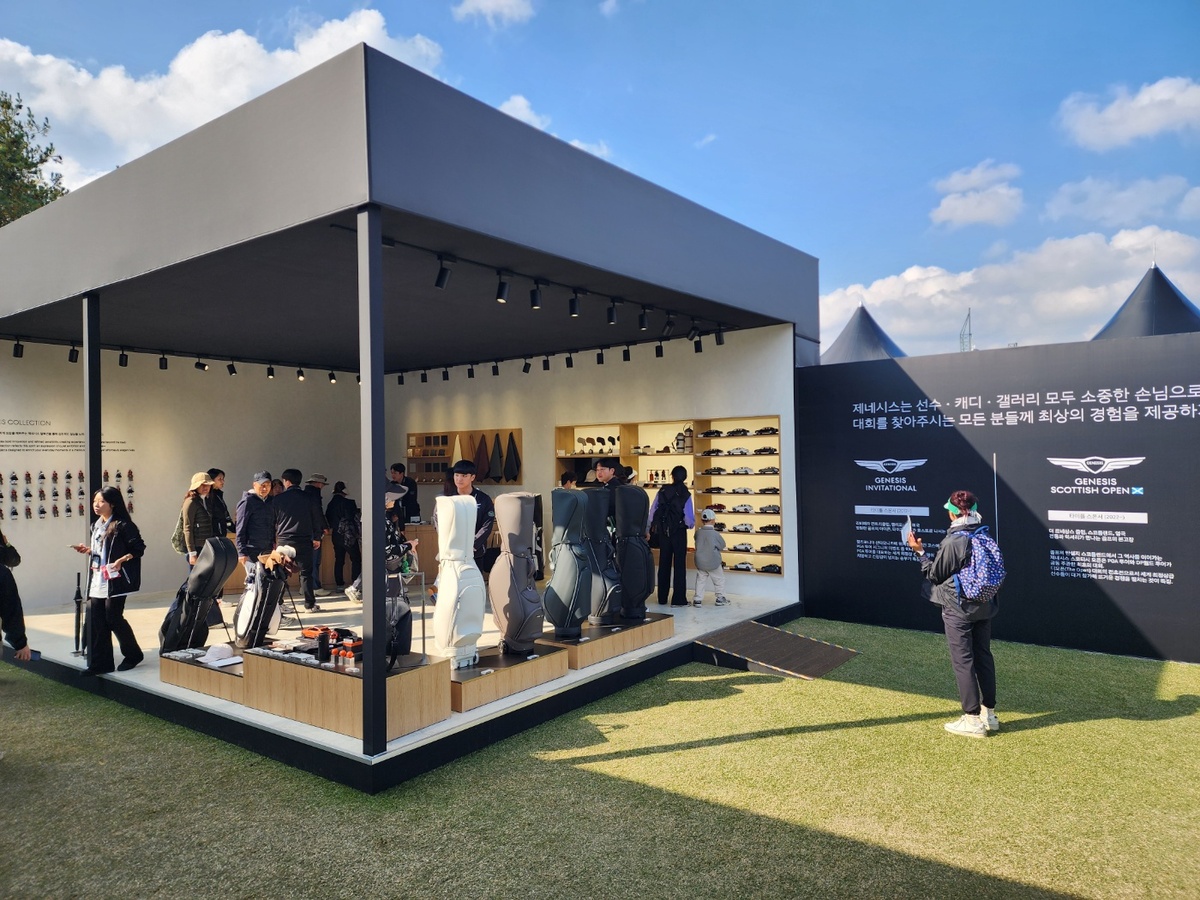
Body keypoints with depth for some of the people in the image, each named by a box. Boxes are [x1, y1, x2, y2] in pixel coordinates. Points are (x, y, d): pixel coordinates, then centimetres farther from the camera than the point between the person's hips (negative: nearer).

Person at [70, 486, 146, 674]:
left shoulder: (123, 525, -10)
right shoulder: (96, 526, 14)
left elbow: (139, 549, -11)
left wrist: (122, 560, -23)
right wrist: (87, 550, 6)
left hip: (115, 580, -7)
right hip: (97, 581, 7)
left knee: (113, 617, -3)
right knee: (95, 620, 4)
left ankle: (133, 654, 17)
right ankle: (100, 663, 11)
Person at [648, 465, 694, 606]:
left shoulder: (662, 491, -3)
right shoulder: (686, 495, -11)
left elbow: (652, 511, -2)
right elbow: (689, 519, -13)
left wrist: (647, 530, 8)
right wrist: (691, 524, 10)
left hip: (663, 531, 3)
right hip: (679, 532, -3)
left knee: (664, 564, 14)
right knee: (679, 565, 5)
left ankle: (662, 597, 22)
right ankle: (678, 599, 4)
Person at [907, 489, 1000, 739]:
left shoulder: (951, 542, -19)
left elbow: (935, 576, -9)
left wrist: (920, 552, 0)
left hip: (958, 609, -7)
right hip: (984, 607, 7)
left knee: (963, 661, 0)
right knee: (983, 657, 16)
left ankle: (973, 720, 4)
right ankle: (989, 713, 26)